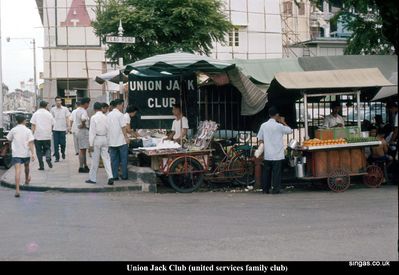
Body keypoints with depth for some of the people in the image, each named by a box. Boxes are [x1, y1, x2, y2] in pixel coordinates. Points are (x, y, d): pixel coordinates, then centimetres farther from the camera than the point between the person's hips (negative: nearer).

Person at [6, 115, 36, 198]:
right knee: (26, 166, 29)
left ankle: (17, 190, -25)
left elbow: (9, 139, 13)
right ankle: (27, 180, 55)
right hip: (26, 153, 1)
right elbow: (30, 143, -11)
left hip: (16, 153, -1)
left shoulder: (13, 130, 0)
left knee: (17, 170, -12)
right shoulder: (28, 130, -3)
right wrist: (33, 154, -14)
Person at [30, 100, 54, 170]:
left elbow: (33, 125, -6)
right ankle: (48, 157, -17)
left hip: (38, 136, -1)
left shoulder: (36, 114, -2)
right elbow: (52, 125, 11)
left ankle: (41, 166, 2)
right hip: (47, 136, 2)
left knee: (39, 151, 6)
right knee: (47, 148, 13)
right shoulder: (49, 114, 5)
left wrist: (33, 133, -2)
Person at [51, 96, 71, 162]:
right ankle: (57, 157, 5)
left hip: (63, 129, 0)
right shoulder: (53, 109, 5)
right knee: (56, 144, -1)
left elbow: (67, 118, 4)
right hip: (55, 129, 1)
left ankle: (63, 152, 30)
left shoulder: (65, 109, 4)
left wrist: (68, 126, -6)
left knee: (63, 143, 0)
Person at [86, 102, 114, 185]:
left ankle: (92, 178, 14)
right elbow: (108, 130, 4)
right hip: (105, 139, 4)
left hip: (97, 139, -4)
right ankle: (110, 177, -5)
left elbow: (92, 131, -11)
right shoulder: (106, 117, 2)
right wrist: (108, 140, 12)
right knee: (106, 158, 6)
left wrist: (91, 144, -8)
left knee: (95, 160, 5)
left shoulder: (93, 118, -10)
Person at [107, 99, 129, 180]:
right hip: (121, 140, -6)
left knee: (114, 159, 8)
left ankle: (114, 176, 7)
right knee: (124, 159, 4)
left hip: (111, 141, 6)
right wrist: (126, 137, -7)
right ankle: (124, 175, 6)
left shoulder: (108, 115, 9)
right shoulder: (120, 115, -11)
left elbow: (107, 127, 12)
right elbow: (123, 127, -13)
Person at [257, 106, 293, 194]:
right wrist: (283, 122, 12)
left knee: (266, 172, 10)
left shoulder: (263, 125, 1)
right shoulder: (279, 126, -10)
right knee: (276, 172, 0)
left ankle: (265, 189, 13)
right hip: (277, 154, -4)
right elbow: (290, 130, 3)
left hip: (267, 154, 4)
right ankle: (275, 189, -2)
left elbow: (260, 139, 5)